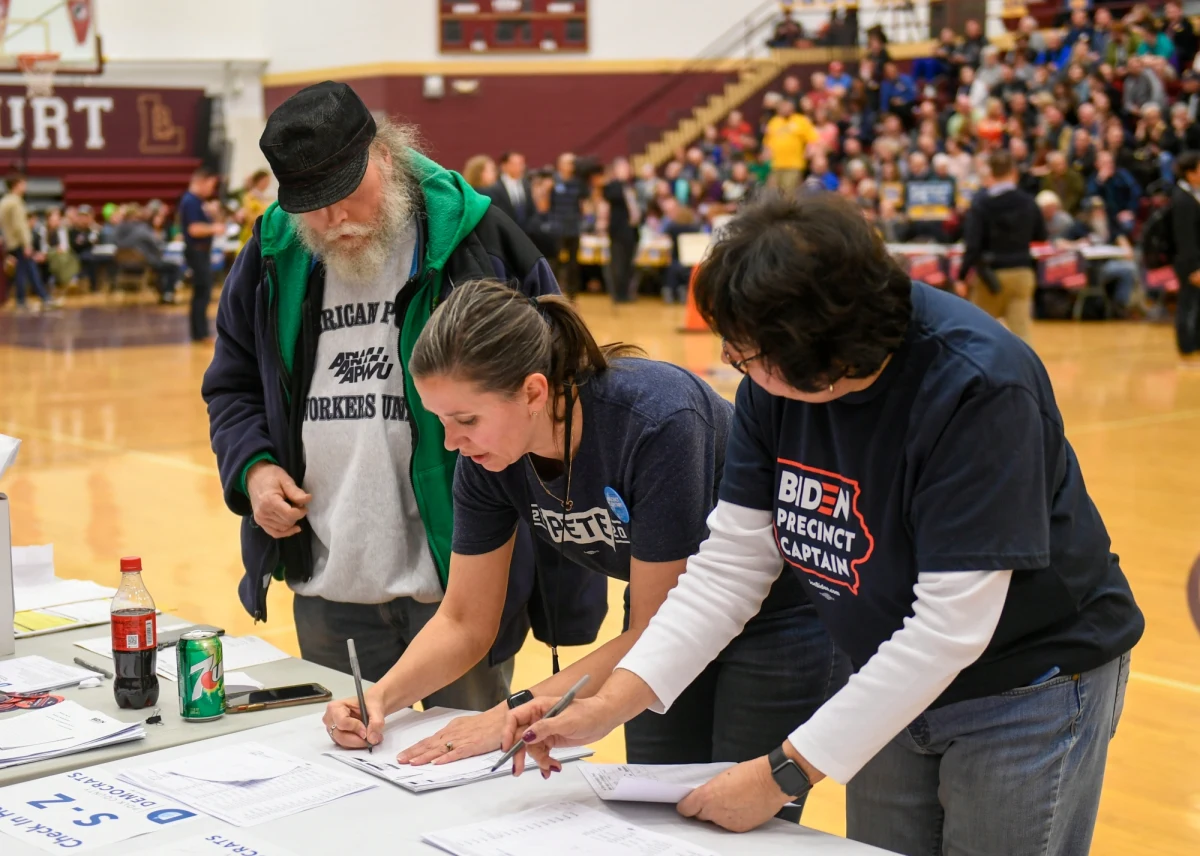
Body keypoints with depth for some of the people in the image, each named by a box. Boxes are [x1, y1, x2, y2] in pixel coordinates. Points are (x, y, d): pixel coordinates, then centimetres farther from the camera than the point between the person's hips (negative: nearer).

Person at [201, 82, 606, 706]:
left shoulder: (476, 240, -5)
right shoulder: (272, 257, 7)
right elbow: (233, 386, 20)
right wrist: (252, 467, -1)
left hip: (460, 582, -3)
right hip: (327, 590, 4)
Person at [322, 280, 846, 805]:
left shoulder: (655, 422, -34)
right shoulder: (488, 454, -15)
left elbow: (654, 634, -26)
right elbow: (465, 622, -4)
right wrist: (383, 696, -21)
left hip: (780, 621, -5)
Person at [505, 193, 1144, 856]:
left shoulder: (978, 390, -30)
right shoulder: (776, 379, -10)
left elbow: (950, 627, -30)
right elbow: (731, 562, -6)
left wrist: (786, 773, -27)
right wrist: (606, 707, -16)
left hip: (1028, 691, -6)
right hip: (896, 684, 6)